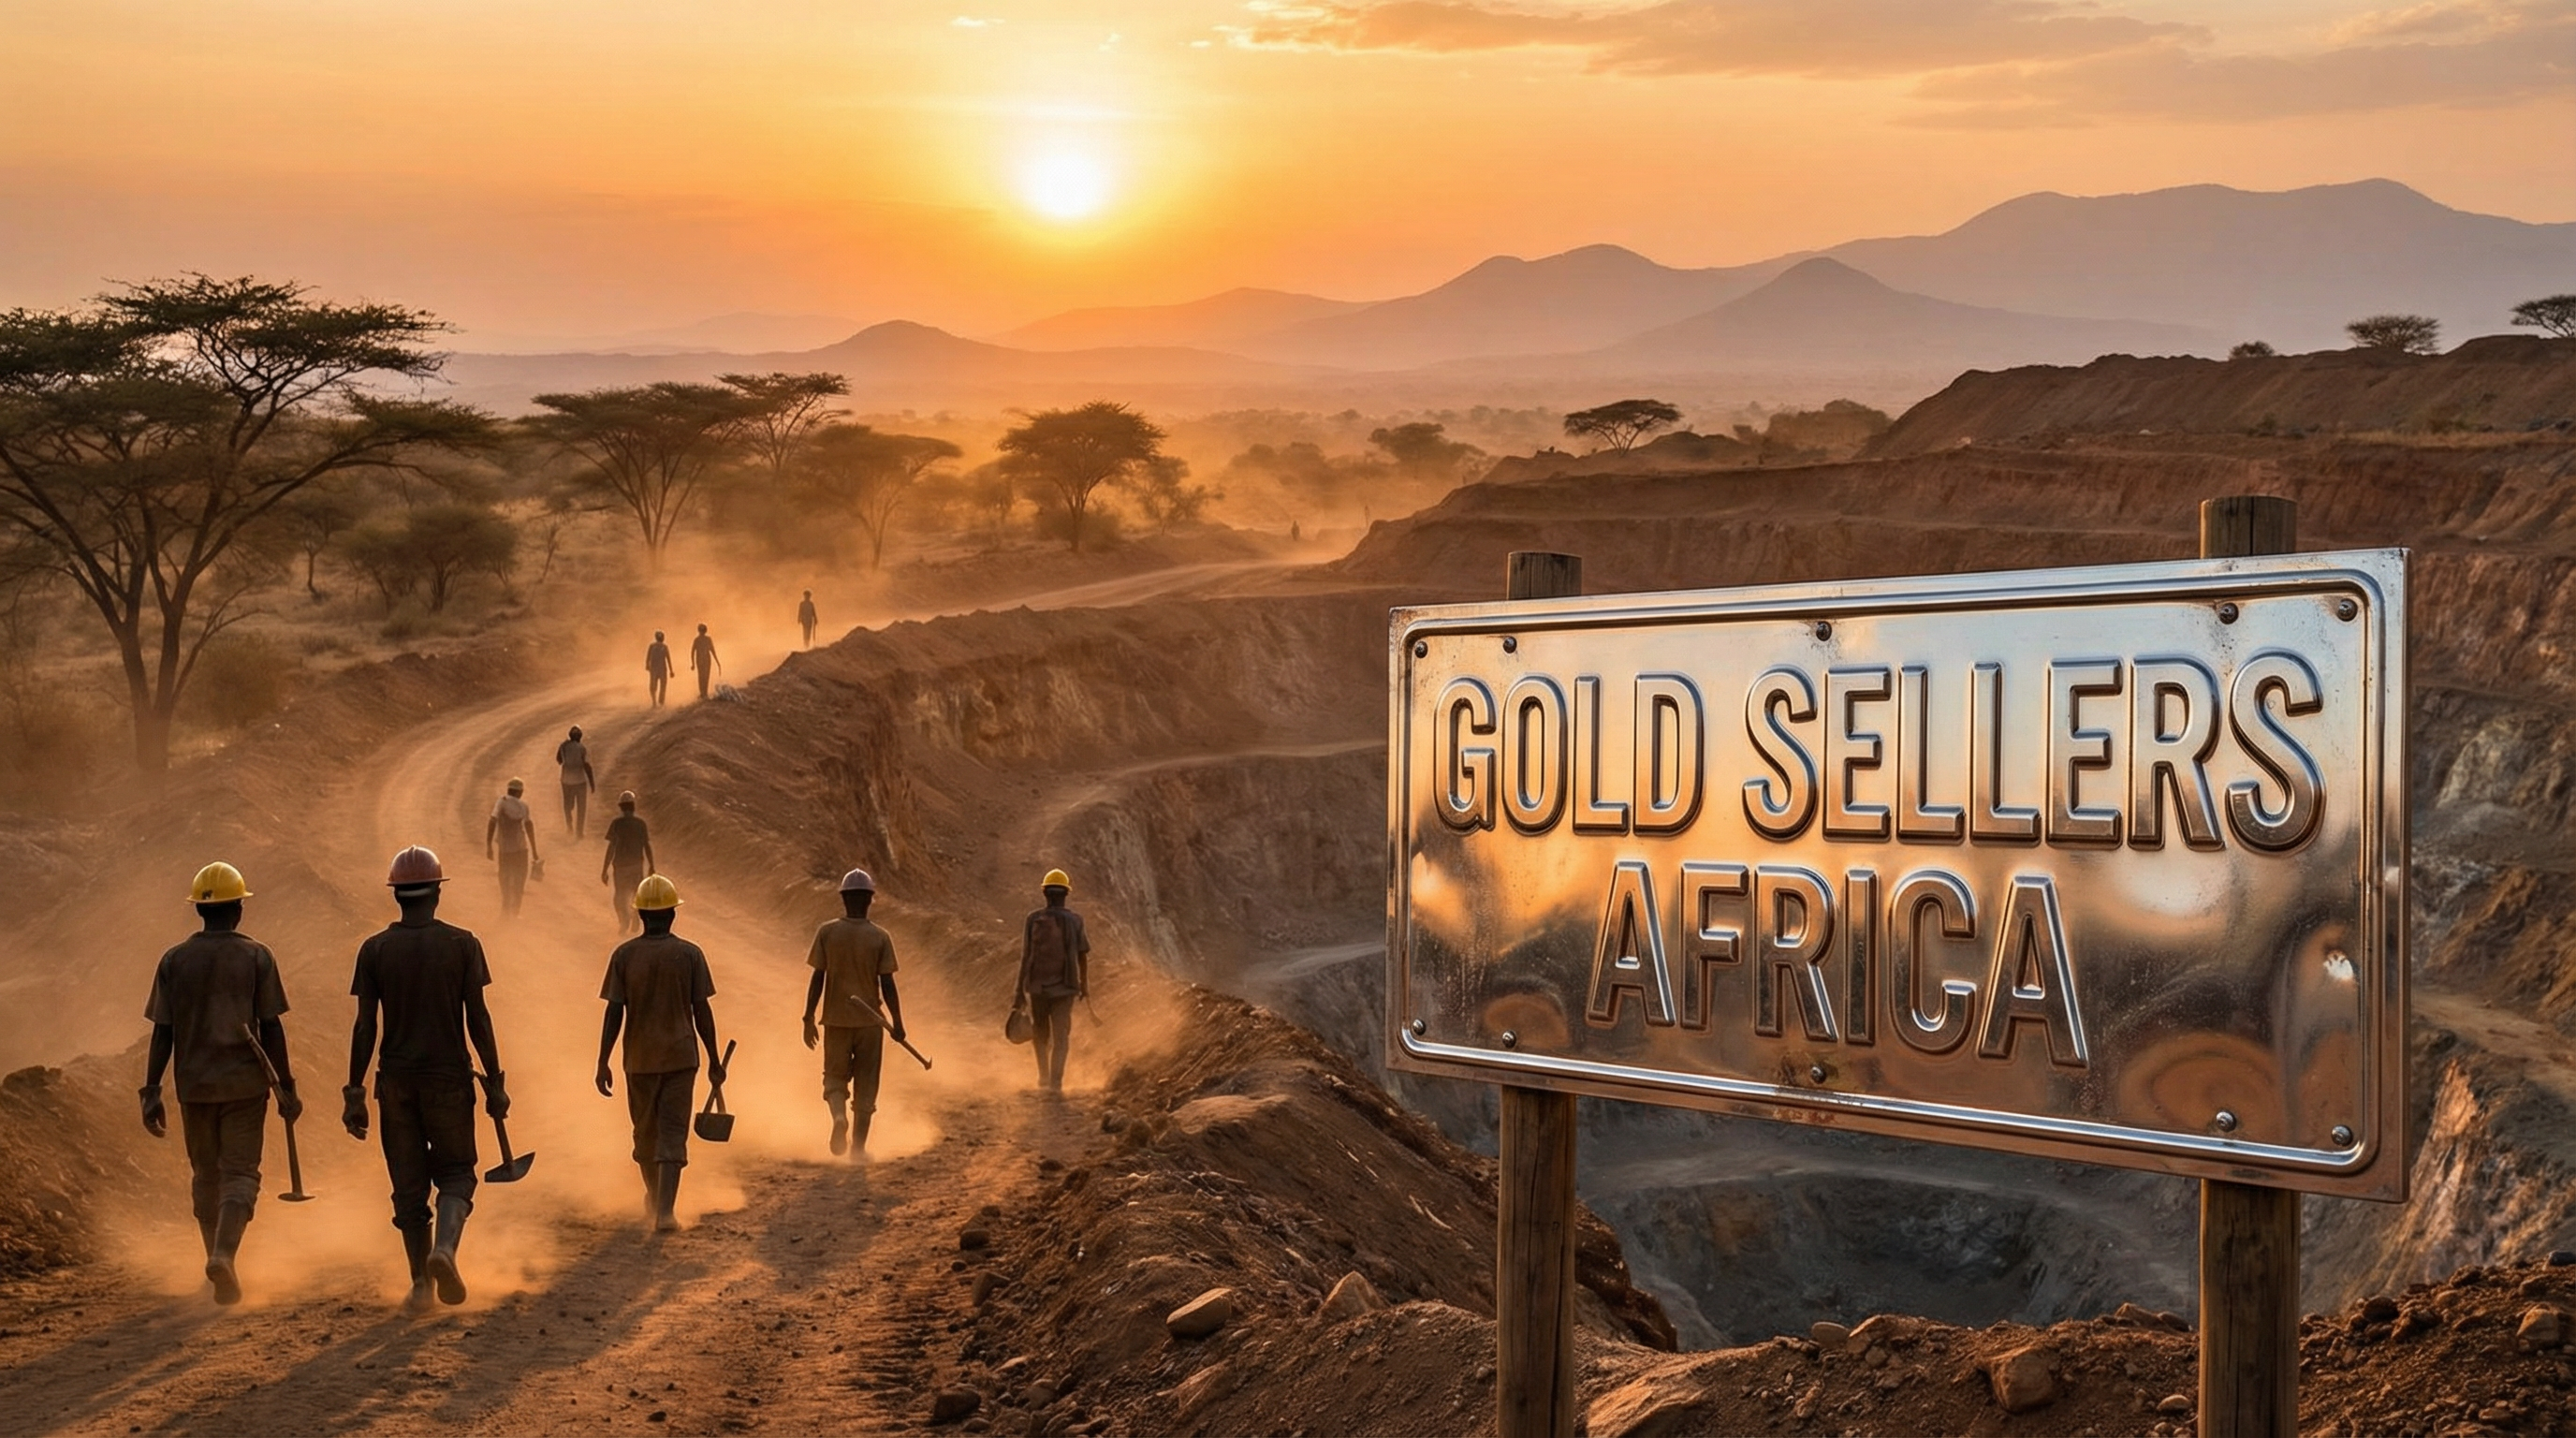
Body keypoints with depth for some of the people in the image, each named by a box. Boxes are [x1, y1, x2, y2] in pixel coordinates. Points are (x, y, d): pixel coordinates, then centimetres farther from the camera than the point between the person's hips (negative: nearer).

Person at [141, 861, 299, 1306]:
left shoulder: (174, 960, 2)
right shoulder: (257, 957, -4)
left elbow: (162, 1033, -1)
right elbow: (271, 1028, -6)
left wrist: (152, 1093, 2)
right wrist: (286, 1087, -1)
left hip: (193, 1085, 3)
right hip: (245, 1083, -3)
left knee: (205, 1176, 16)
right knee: (240, 1173, -1)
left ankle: (217, 1258, 23)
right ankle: (224, 1255, -22)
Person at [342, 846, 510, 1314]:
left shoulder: (375, 949, 0)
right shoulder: (462, 944, -4)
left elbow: (365, 1026, -3)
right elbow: (477, 1018, -5)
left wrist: (354, 1092, 2)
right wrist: (495, 1082, 0)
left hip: (395, 1080, 1)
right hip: (449, 1077, -1)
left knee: (408, 1184, 10)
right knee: (455, 1171, 10)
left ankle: (421, 1284, 11)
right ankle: (445, 1247, -17)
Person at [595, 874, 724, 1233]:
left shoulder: (624, 955, -4)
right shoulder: (690, 954, -5)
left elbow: (614, 1012, -6)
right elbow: (702, 1011, -4)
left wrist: (603, 1063, -1)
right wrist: (714, 1060, 5)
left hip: (639, 1058, 2)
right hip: (680, 1056, -1)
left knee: (645, 1132, 18)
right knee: (673, 1134, -1)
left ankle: (654, 1197, 37)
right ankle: (665, 1209, -12)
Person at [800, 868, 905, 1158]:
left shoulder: (827, 933, -5)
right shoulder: (880, 937, -7)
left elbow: (817, 979, -5)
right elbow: (887, 984, -7)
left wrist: (808, 1019, 2)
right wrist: (897, 1023, 1)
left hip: (836, 1019, 0)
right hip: (870, 1021, 0)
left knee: (835, 1077, 14)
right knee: (865, 1085, 10)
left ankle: (839, 1114, -15)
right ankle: (859, 1146, 11)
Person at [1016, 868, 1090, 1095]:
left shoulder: (1033, 920, -4)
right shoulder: (1074, 921, -3)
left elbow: (1025, 956, -4)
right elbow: (1083, 956, 2)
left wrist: (1020, 988, 2)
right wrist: (1085, 984, 15)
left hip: (1037, 985, 1)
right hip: (1064, 987, -1)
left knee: (1040, 1032, 19)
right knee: (1061, 1035, 3)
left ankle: (1044, 1075, 21)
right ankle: (1056, 1081, -6)